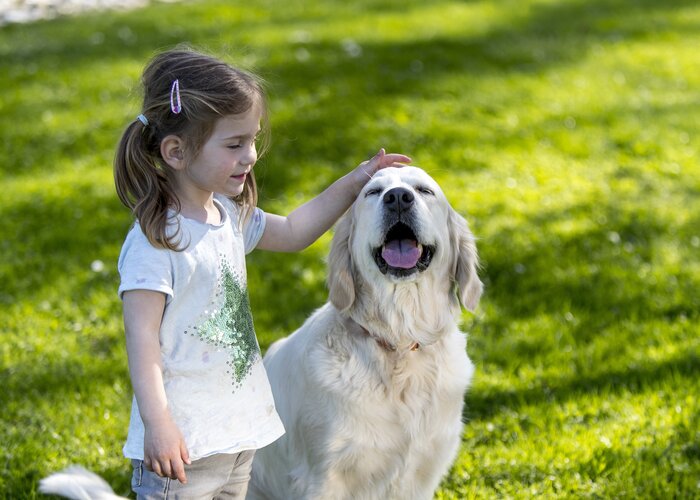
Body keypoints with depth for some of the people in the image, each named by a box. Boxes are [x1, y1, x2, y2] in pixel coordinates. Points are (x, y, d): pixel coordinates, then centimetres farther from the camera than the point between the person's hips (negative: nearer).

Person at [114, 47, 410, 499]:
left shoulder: (229, 215, 6)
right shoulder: (155, 240, -19)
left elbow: (292, 232, 23)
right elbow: (141, 334, -21)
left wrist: (352, 185, 17)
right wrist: (157, 423, -27)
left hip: (239, 430, 8)